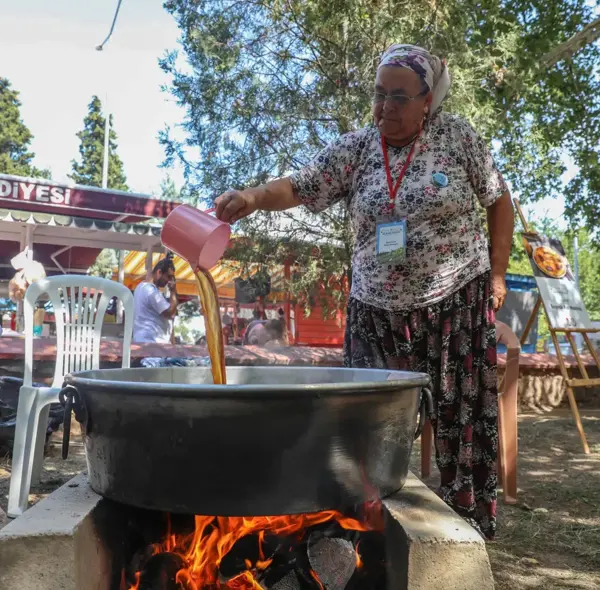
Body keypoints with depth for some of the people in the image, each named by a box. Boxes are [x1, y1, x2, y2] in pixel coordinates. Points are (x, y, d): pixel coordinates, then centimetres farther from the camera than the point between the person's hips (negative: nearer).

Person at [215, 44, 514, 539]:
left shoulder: (456, 136, -1)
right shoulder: (355, 148, 1)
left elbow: (500, 202, 6)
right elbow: (299, 187, -7)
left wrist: (497, 274, 1)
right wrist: (255, 196, -28)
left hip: (457, 302, -1)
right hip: (377, 308, 2)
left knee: (462, 415, 6)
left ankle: (470, 521, 23)